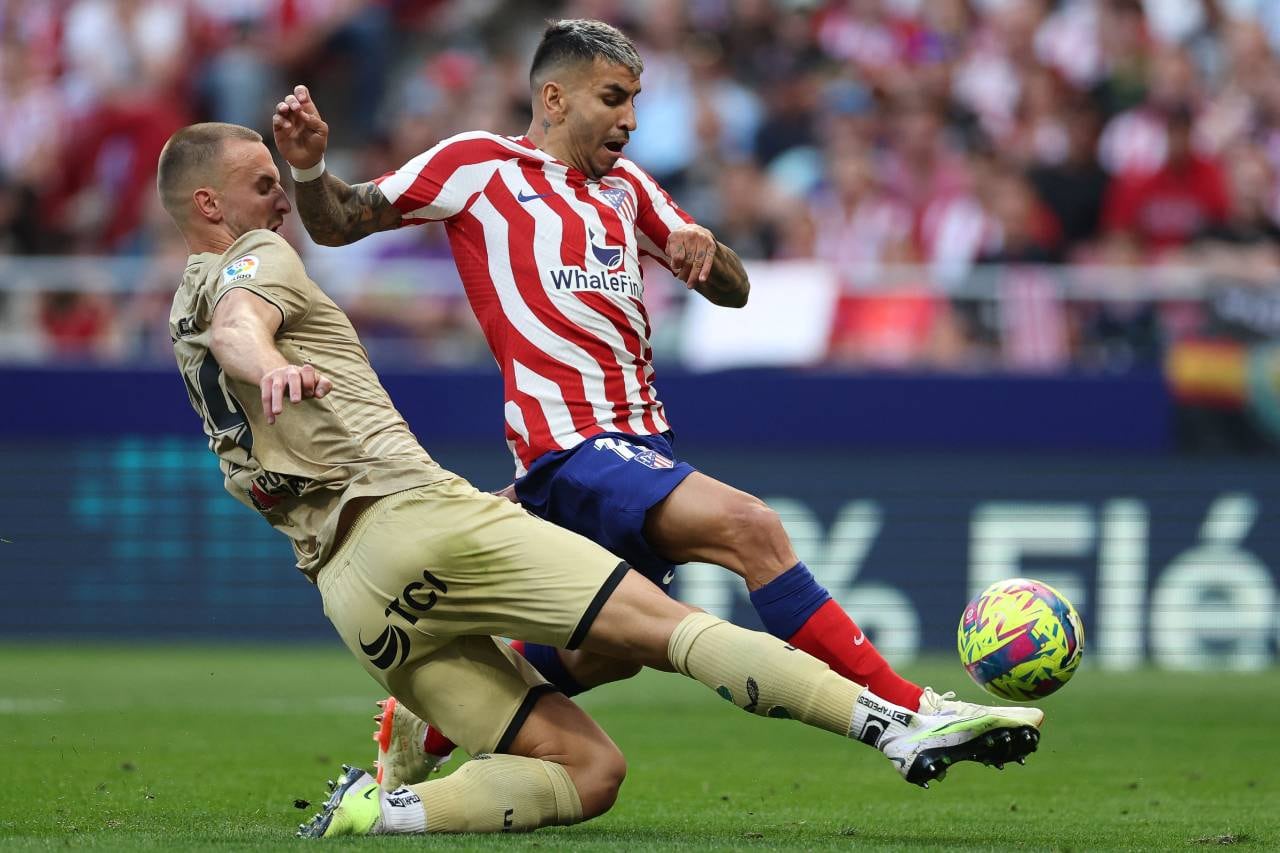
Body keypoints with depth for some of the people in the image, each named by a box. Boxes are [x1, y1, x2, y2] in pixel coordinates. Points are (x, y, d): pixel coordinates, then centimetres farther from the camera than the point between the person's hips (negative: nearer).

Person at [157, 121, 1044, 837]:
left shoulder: (183, 312, 29)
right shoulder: (257, 261, 4)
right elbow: (237, 326, -21)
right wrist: (272, 367, -46)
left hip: (352, 598, 8)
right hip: (411, 515, -8)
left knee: (588, 771, 1)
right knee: (667, 622, -13)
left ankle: (378, 808, -18)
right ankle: (900, 725, -26)